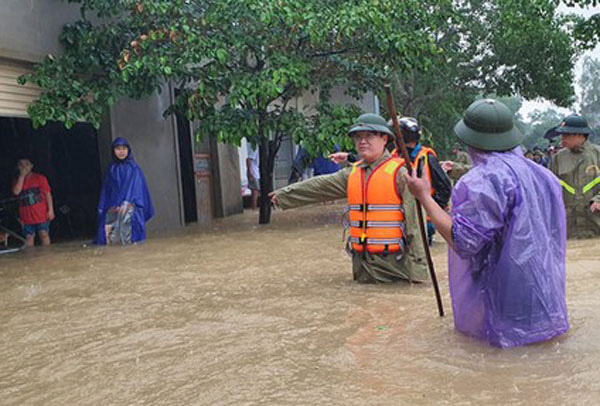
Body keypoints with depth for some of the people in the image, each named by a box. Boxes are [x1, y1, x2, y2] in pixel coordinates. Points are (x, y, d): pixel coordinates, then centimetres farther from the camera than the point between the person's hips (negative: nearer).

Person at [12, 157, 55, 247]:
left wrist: (50, 210, -9)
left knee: (44, 234, -5)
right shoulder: (18, 180, 10)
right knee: (29, 237, 3)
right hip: (26, 216, 3)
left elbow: (48, 194, -2)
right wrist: (22, 176, -9)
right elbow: (16, 192, -10)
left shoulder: (40, 178, 1)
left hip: (41, 215, -3)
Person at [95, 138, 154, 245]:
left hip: (130, 205, -2)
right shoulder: (112, 169, 15)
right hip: (113, 207, 2)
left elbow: (135, 188, -3)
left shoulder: (134, 168, 5)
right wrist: (103, 207, 6)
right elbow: (106, 189, 16)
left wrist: (125, 204, -15)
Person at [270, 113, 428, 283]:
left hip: (393, 261, -6)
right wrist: (284, 194, 25)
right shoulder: (351, 173, 11)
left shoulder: (399, 172, -9)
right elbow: (319, 186, 19)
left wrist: (417, 262, -17)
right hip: (362, 260, 6)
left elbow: (414, 220, -13)